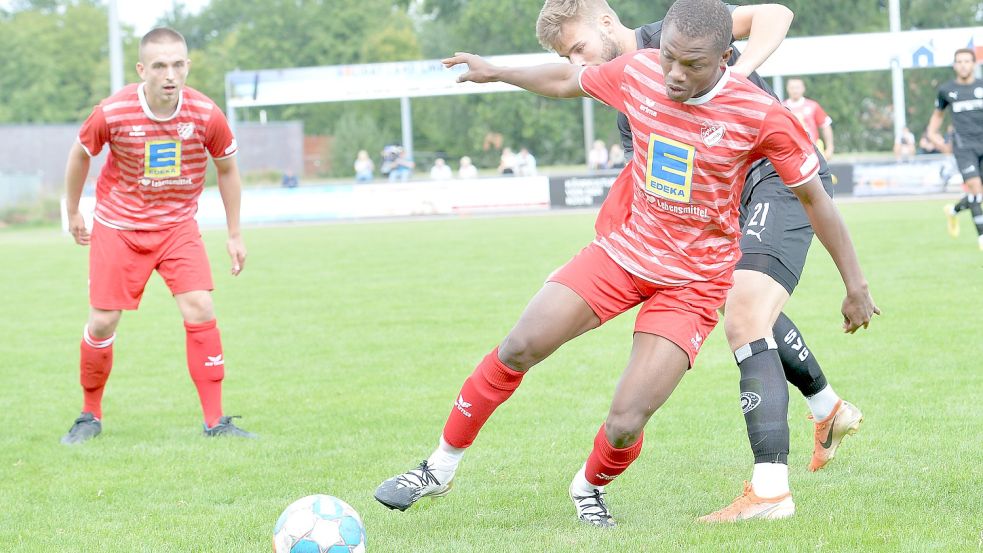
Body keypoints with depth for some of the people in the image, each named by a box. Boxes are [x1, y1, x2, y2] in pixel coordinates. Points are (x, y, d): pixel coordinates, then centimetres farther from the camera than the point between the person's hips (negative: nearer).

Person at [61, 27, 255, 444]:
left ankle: (215, 421, -7)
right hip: (118, 226, -1)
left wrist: (234, 235, 6)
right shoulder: (112, 113, -21)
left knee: (200, 310, -14)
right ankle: (91, 415, 22)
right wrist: (73, 214, 11)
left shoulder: (205, 114, -17)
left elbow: (227, 170, 2)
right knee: (103, 321, -1)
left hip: (177, 225, 1)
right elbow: (80, 155, 1)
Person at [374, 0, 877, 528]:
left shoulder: (760, 114, -20)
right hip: (623, 247, 3)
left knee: (624, 425, -14)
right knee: (520, 347, -11)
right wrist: (496, 72, 24)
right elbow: (567, 81, 11)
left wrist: (856, 286, -2)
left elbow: (814, 196, -8)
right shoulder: (638, 72, -10)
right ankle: (440, 467, 8)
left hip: (693, 280, -3)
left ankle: (590, 487, 22)